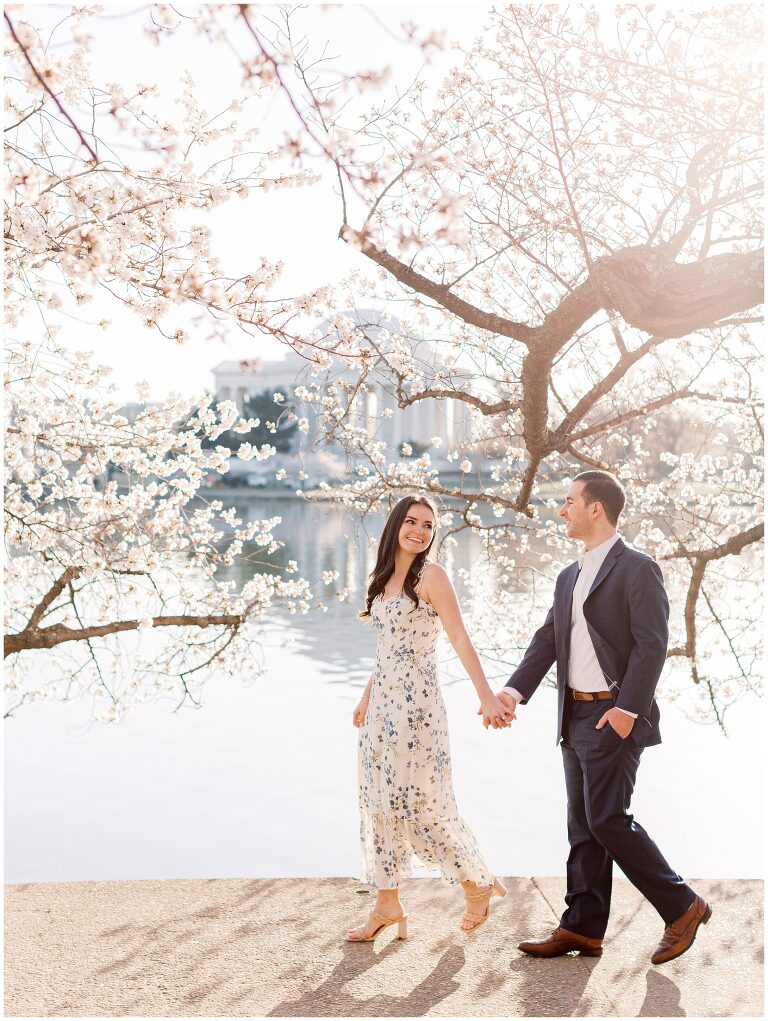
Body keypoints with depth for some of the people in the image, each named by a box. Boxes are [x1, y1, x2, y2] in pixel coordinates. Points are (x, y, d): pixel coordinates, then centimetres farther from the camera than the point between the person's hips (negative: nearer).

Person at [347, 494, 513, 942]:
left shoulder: (431, 575, -8)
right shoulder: (384, 578, 13)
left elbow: (460, 639, -14)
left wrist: (486, 695, -21)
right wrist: (367, 698, 23)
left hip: (415, 701, -7)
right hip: (383, 700, 7)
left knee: (420, 800, -4)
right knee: (380, 799, 8)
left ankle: (477, 883, 16)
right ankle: (388, 904, 17)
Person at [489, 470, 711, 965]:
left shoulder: (637, 569, -8)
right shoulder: (569, 577, 16)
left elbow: (652, 644, -15)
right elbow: (548, 640, 10)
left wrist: (628, 707, -23)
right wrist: (514, 690, -4)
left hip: (616, 717, -8)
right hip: (576, 717, 8)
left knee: (607, 820, -9)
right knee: (583, 826, 11)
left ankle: (683, 906, 7)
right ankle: (582, 928, 18)